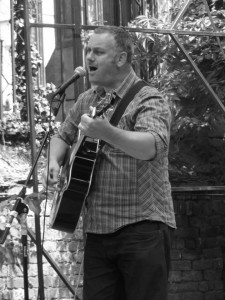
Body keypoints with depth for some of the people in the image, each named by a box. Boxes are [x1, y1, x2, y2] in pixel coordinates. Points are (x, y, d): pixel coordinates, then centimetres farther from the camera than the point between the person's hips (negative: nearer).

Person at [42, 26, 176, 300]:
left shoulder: (148, 100, -8)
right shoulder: (86, 101, 14)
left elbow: (151, 146, -28)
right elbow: (62, 136, 30)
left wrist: (107, 133, -44)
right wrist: (54, 162, 8)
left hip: (142, 226, -6)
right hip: (97, 227, 6)